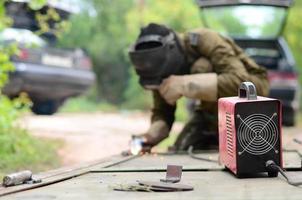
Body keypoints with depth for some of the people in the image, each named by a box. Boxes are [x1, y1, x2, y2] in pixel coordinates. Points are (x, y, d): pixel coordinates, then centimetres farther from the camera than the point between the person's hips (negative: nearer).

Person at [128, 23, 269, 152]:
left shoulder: (205, 41, -31)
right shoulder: (159, 61, -13)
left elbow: (241, 83, -43)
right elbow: (162, 112, -6)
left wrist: (185, 84, -47)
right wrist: (152, 135, -28)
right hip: (211, 111, 5)